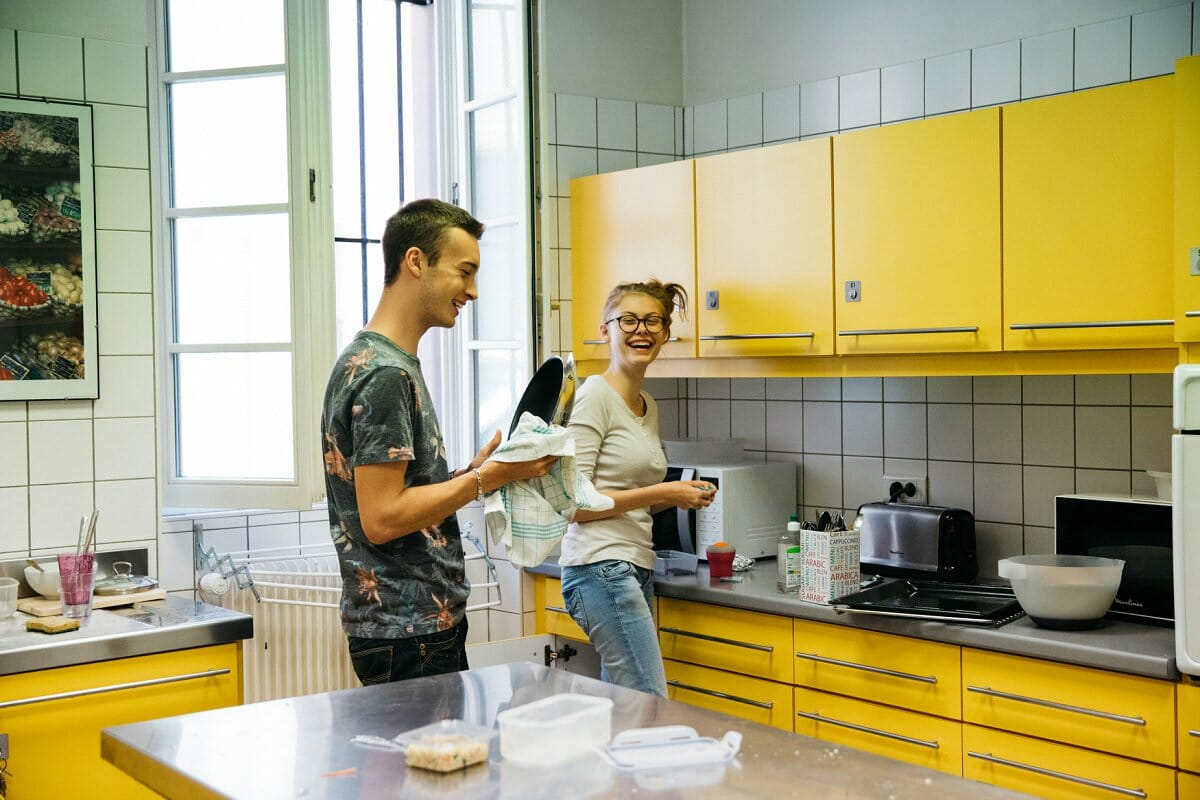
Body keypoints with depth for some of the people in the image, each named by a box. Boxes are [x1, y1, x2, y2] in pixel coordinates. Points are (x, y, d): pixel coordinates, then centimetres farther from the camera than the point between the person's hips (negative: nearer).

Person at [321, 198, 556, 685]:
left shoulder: (371, 360, 15)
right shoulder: (384, 374, -18)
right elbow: (381, 518, -22)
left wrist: (479, 469, 6)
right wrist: (488, 478, -17)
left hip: (425, 622, 10)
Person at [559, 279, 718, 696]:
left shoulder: (648, 405, 17)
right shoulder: (595, 396, -8)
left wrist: (679, 495, 6)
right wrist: (660, 493, -14)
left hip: (635, 570, 9)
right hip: (601, 569, -9)